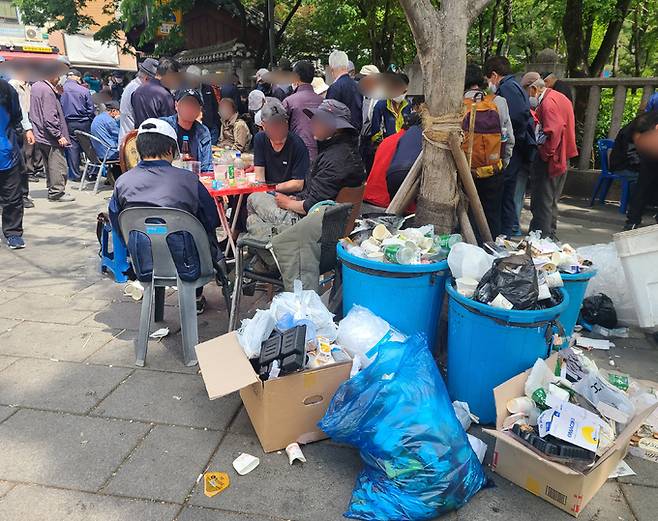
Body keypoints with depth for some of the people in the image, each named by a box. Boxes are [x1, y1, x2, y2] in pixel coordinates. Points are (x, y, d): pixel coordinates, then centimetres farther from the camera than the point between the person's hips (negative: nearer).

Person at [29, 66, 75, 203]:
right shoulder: (47, 91, -17)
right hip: (50, 136, -10)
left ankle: (53, 190, 24)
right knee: (58, 164, -4)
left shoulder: (35, 86, 13)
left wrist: (57, 93, 7)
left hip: (39, 135, 10)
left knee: (49, 165, 16)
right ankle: (57, 192, -1)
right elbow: (50, 117, -21)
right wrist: (59, 135, -19)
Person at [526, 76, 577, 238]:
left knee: (542, 200, -4)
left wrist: (546, 152, -17)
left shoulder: (547, 102, -16)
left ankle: (542, 235, 0)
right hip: (563, 157, 10)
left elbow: (553, 131, -26)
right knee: (552, 200, 18)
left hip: (549, 159, -10)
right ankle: (551, 234, 27)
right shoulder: (561, 98, 16)